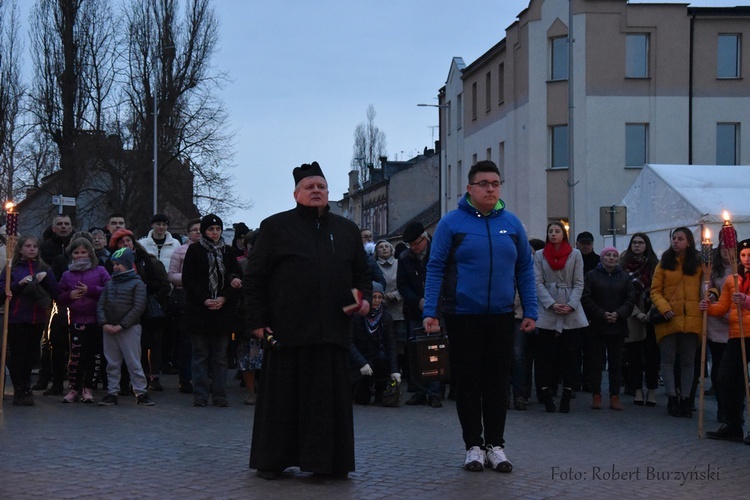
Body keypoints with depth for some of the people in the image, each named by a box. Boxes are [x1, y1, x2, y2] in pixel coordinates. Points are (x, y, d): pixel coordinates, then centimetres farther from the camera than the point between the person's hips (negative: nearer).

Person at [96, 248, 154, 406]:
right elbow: (100, 304, 8)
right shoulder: (110, 283, 13)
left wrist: (121, 325, -14)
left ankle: (141, 392, 0)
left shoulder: (137, 283, -2)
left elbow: (138, 307, -11)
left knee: (134, 363, -4)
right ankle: (112, 392, 12)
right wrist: (104, 324, -8)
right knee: (112, 363, 8)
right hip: (109, 330, 5)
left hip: (129, 329, -5)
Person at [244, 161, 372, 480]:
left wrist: (364, 298, 2)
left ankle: (326, 460, 10)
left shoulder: (346, 230, 16)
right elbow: (254, 278, 3)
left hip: (332, 331, 3)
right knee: (281, 398, 2)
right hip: (287, 330, -3)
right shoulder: (275, 227, 5)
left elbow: (362, 272, 23)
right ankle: (271, 462, 11)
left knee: (330, 397, 3)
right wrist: (257, 320, -4)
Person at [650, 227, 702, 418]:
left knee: (688, 362, 6)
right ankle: (672, 398, 6)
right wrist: (664, 308, -14)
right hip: (669, 320, -1)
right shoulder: (664, 264, 6)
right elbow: (655, 291, 2)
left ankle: (685, 398, 12)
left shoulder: (698, 263, 9)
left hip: (691, 320, 1)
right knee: (668, 360, 0)